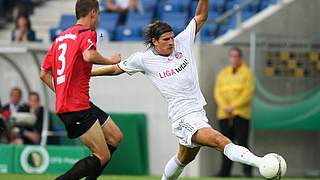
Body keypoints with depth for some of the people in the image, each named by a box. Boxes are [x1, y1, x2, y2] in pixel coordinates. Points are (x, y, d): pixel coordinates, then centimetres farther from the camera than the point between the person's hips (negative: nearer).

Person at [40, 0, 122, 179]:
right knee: (102, 157, -9)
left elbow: (44, 73, 18)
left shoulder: (61, 37, 18)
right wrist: (111, 60, -11)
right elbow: (88, 55, -28)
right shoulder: (87, 32, -6)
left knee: (115, 136, 17)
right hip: (77, 107, -9)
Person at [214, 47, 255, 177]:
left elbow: (248, 93, -8)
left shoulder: (247, 73, 2)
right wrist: (224, 107, -10)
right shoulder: (223, 73, 15)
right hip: (224, 114, 4)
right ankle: (225, 170, 10)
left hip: (241, 114, -4)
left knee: (242, 142, -10)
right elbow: (218, 92, 7)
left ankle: (247, 170, -8)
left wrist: (233, 106, -14)